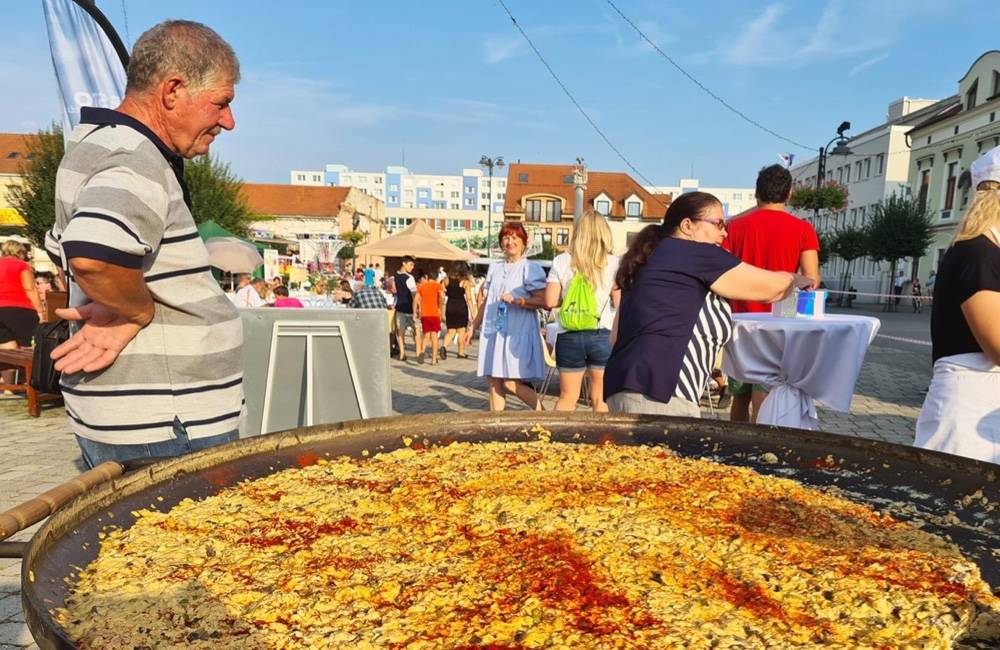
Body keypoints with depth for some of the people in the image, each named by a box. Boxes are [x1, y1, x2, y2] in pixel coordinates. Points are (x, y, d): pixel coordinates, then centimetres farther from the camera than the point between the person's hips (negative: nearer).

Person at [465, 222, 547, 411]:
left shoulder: (530, 268, -4)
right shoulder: (494, 267, 15)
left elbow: (543, 301, -12)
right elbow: (485, 301, 21)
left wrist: (516, 300, -21)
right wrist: (473, 327, 21)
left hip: (518, 333, -6)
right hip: (493, 332, 6)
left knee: (511, 383, -11)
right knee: (493, 381, 5)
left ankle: (541, 412, 9)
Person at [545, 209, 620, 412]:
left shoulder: (561, 262, 0)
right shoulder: (613, 263, -4)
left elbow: (550, 302, -3)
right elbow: (619, 302, -5)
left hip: (570, 336, 1)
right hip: (603, 336, -1)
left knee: (567, 398, 13)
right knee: (601, 399, 10)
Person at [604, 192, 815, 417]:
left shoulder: (651, 260, 22)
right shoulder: (697, 254, -3)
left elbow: (616, 336, 21)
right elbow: (772, 287, 5)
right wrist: (797, 279, 26)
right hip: (656, 392, -9)